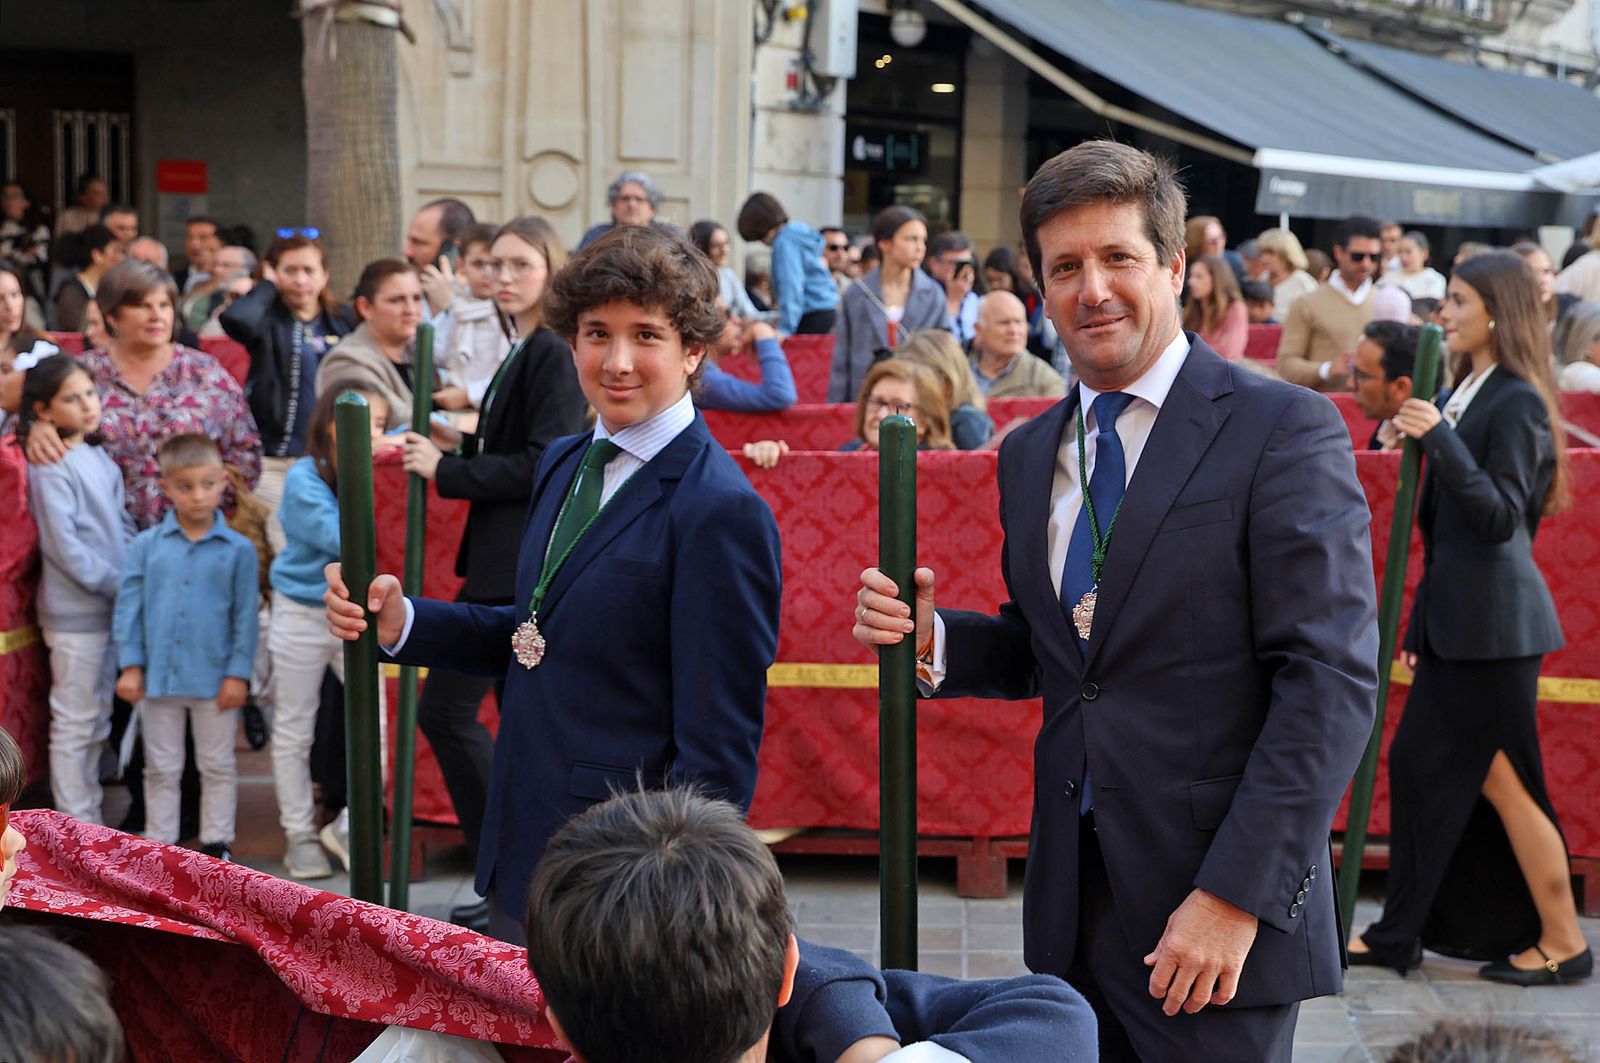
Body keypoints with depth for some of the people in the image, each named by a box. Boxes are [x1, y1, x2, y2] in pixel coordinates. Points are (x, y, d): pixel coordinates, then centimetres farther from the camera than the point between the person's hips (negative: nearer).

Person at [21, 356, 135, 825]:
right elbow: (63, 545, -17)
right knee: (74, 722, 0)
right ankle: (76, 826, 7)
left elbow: (122, 525, 14)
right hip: (74, 614, -8)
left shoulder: (99, 458, 11)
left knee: (97, 719, 16)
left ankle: (92, 817, 26)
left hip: (110, 608, 8)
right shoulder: (51, 467, -13)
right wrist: (119, 585, -15)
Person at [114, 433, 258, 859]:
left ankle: (216, 843, 22)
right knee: (161, 768, 13)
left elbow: (246, 615, -2)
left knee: (217, 767, 11)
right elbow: (129, 605, 1)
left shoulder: (238, 549, -5)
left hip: (215, 680, -1)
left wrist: (238, 672, -6)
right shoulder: (146, 545, -2)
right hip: (158, 677, 1)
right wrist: (130, 665, -3)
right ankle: (160, 843, 23)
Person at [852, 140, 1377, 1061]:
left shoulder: (1284, 429, -9)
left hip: (1221, 909, -5)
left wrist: (1236, 895, -18)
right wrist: (934, 640, -1)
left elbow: (1332, 679, -14)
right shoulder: (1031, 455, 11)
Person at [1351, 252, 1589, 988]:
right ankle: (1399, 935, 20)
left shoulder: (1516, 403, -13)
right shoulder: (1464, 393, 12)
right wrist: (1421, 625, 19)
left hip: (1494, 619, -9)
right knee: (1419, 763, 11)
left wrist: (1439, 438, -28)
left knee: (1502, 778, -1)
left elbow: (1501, 516, -21)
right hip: (1454, 617, 9)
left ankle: (1563, 942, 12)